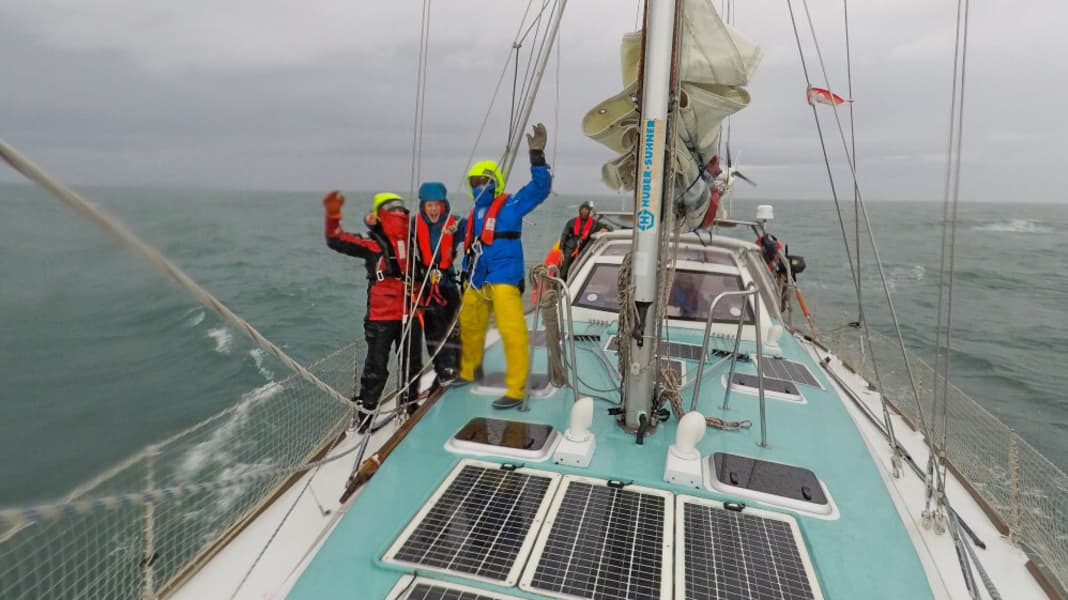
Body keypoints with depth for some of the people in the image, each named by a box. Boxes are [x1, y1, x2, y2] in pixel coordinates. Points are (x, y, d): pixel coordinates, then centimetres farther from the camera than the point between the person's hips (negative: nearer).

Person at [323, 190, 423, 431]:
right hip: (381, 316, -5)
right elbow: (337, 240, -17)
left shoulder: (412, 240, 9)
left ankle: (410, 403, 37)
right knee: (376, 368, -2)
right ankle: (365, 414, 11)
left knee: (412, 363, 17)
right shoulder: (373, 243, -7)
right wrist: (333, 215, -29)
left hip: (410, 315, 5)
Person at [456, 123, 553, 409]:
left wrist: (537, 156, -26)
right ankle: (466, 372, 41)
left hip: (503, 280, -7)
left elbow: (540, 188, -15)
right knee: (469, 328, 20)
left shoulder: (511, 205, -3)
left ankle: (516, 390, -4)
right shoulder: (473, 214, 15)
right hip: (476, 282, 8)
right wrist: (466, 276, 22)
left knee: (512, 332, -11)